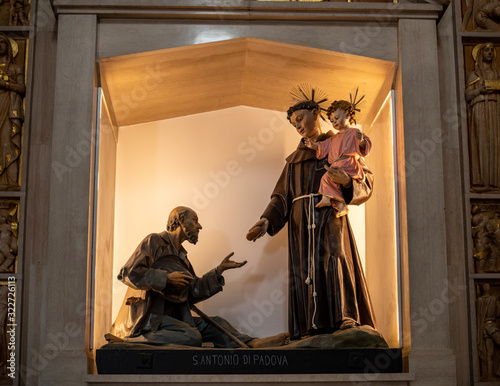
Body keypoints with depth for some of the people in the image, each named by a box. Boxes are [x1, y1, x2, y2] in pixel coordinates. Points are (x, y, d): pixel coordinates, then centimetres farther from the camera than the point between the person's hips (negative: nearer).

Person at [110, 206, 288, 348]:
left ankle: (252, 343, -16)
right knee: (192, 336, -28)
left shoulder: (181, 256, 23)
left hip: (173, 316, 9)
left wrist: (219, 270, 14)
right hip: (150, 316, -8)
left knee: (216, 324, -3)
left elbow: (193, 293, 18)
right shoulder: (155, 241, -3)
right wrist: (166, 278, -18)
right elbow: (128, 273, -15)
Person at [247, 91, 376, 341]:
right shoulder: (294, 159, 25)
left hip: (330, 219, -4)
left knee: (334, 266, -23)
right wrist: (267, 220, -4)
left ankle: (346, 325, -29)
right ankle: (312, 332, -14)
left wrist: (346, 180, -20)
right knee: (306, 272, -9)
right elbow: (282, 197, 15)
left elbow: (366, 182, 3)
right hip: (301, 223, 4)